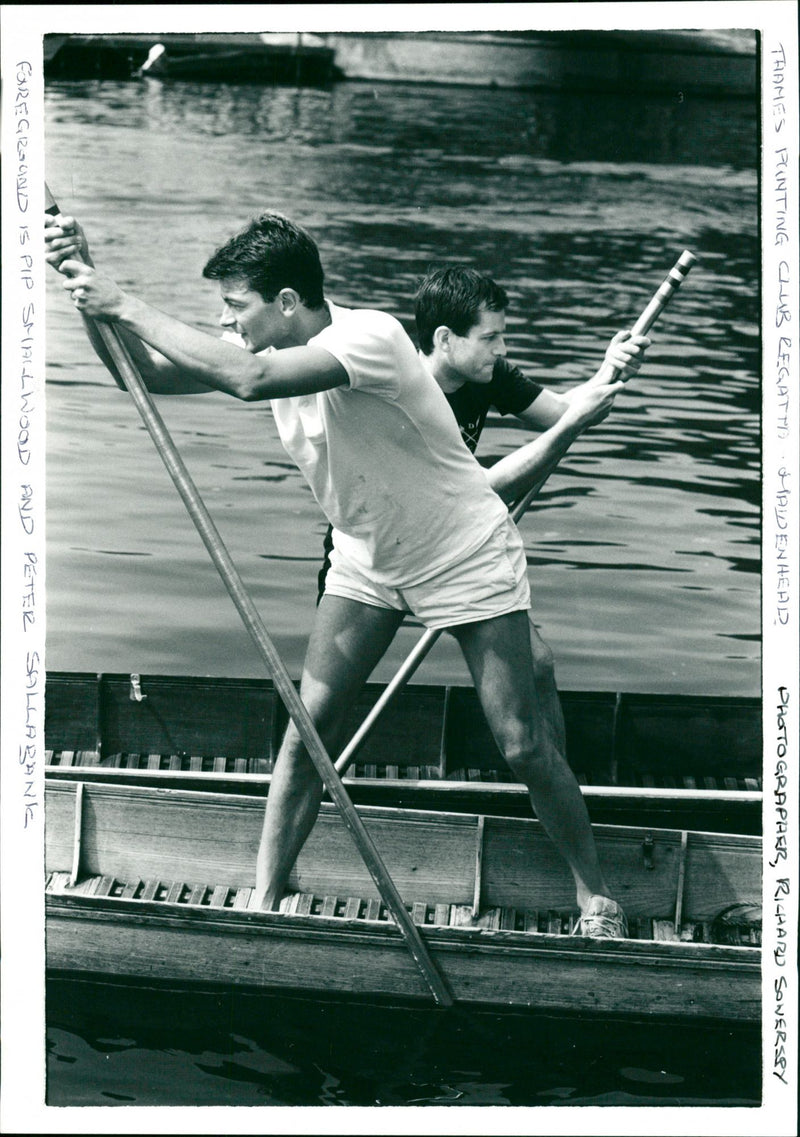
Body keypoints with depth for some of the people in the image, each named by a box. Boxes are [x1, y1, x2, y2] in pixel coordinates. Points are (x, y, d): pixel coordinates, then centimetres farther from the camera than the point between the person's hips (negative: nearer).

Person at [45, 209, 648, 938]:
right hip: (368, 561, 6)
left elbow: (246, 380, -45)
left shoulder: (370, 336, -31)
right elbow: (155, 374, -12)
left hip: (467, 561, -6)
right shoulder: (274, 350, -8)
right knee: (310, 726, -4)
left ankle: (595, 896, 16)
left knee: (522, 747, -4)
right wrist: (92, 282, -25)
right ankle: (264, 901, 6)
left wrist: (125, 304, -39)